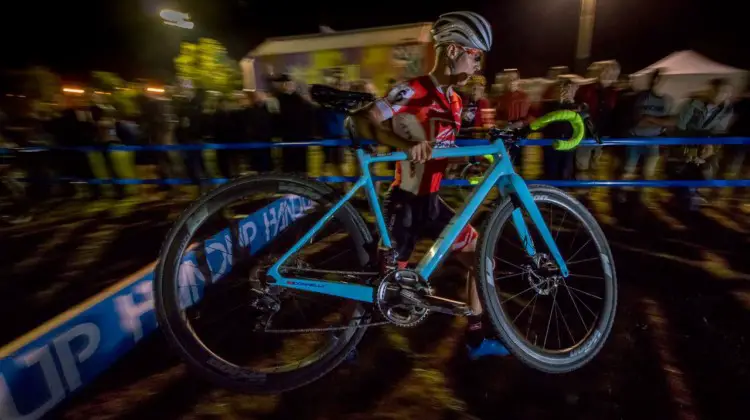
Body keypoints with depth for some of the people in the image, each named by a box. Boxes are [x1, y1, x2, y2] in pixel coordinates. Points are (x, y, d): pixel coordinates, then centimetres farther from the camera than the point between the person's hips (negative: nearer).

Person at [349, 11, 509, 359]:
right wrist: (407, 144, -40)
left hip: (431, 201, 8)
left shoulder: (454, 100, 11)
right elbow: (359, 122, -27)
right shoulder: (412, 91, -16)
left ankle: (476, 338, 24)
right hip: (404, 202, -8)